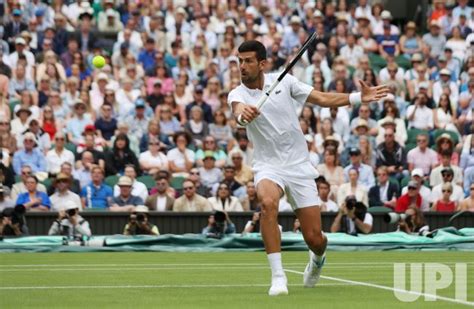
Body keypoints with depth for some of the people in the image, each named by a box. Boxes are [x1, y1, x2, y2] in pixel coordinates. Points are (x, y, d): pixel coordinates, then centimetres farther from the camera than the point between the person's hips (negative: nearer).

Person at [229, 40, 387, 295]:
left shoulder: (284, 81, -1)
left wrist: (360, 97, -7)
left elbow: (323, 99, 4)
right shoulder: (238, 94, -7)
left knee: (314, 237, -2)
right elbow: (238, 109, -32)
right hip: (268, 166, -1)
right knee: (268, 202, -37)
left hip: (298, 165, 1)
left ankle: (317, 260, 38)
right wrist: (242, 114, -56)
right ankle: (278, 276, -31)